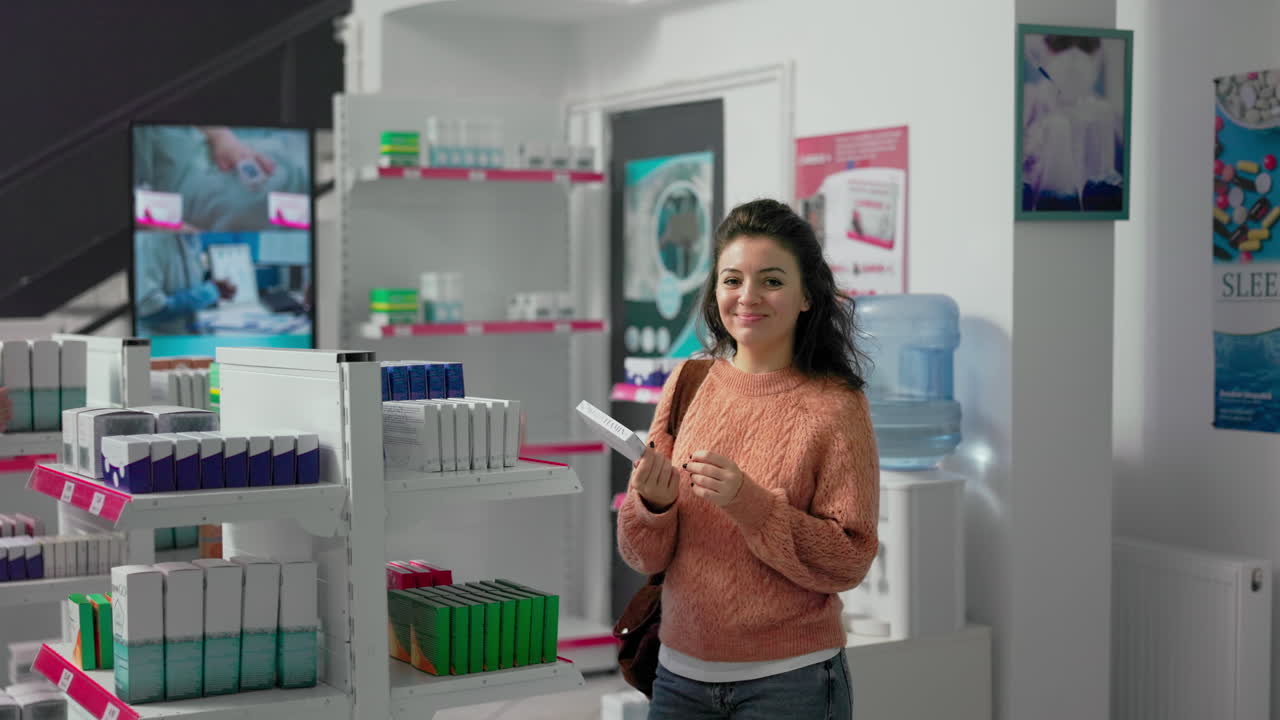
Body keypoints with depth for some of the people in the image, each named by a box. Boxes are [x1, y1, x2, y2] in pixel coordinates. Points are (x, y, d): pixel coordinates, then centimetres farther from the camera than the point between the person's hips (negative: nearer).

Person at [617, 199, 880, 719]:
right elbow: (645, 557, 3)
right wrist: (653, 503, -19)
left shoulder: (837, 407, -9)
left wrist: (749, 504, -23)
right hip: (681, 671, 4)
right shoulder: (688, 383, 1)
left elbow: (849, 563, -11)